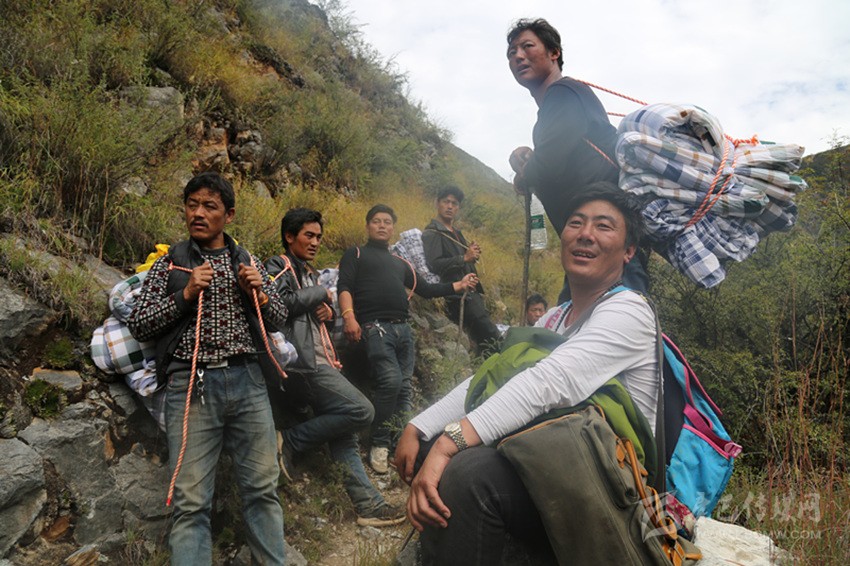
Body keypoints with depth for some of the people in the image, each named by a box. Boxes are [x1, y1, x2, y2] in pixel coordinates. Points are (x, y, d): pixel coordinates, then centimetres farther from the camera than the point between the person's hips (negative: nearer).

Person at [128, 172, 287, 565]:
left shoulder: (249, 263, 14)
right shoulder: (169, 265, 8)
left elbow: (278, 319, 15)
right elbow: (138, 326, 2)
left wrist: (258, 293, -4)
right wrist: (185, 295, -9)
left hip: (247, 381, 2)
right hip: (191, 384, -2)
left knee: (263, 489, 6)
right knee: (191, 503, -3)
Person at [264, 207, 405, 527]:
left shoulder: (309, 272, 26)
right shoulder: (278, 267, 0)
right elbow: (281, 302, -20)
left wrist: (330, 312, 10)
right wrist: (320, 293, -5)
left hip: (321, 362, 9)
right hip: (304, 362, -9)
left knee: (344, 436, 6)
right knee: (360, 410, -20)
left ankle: (367, 503, 9)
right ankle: (290, 442, -8)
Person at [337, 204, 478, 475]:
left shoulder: (400, 263, 28)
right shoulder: (356, 254, 12)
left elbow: (425, 289, 27)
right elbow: (344, 287, -2)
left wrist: (459, 285, 19)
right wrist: (349, 316, -19)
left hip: (403, 328, 6)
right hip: (375, 327, -6)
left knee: (405, 388, 3)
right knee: (391, 381, -21)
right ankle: (379, 445, -9)